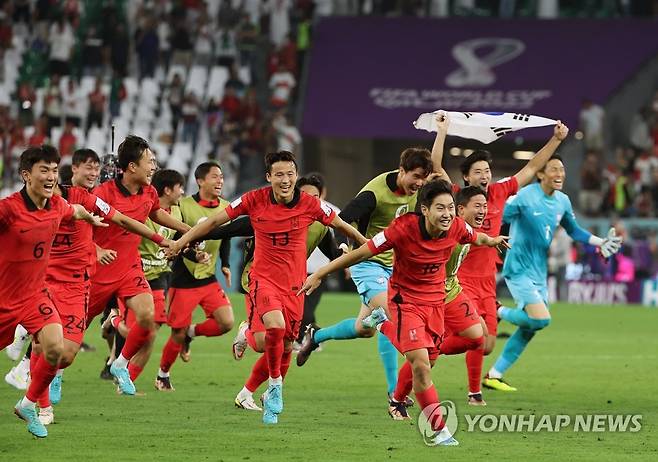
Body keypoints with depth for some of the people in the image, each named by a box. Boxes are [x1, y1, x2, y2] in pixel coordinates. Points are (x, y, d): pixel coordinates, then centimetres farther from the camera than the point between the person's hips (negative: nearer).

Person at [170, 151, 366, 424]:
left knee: (286, 345, 7)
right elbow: (215, 221, 1)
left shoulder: (309, 204, -7)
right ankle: (275, 383, -8)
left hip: (294, 283, 2)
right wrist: (181, 242, 3)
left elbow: (341, 225, 9)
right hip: (264, 278, -2)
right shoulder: (254, 200, -9)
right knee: (276, 325, -29)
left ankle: (272, 399, 33)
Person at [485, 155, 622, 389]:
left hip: (539, 273, 8)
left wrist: (600, 242, 13)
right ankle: (498, 313, 4)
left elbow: (574, 230, 21)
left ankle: (494, 375, 17)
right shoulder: (524, 197, -17)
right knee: (541, 319, -22)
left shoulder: (563, 201, 6)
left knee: (529, 329, 7)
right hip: (519, 270, -8)